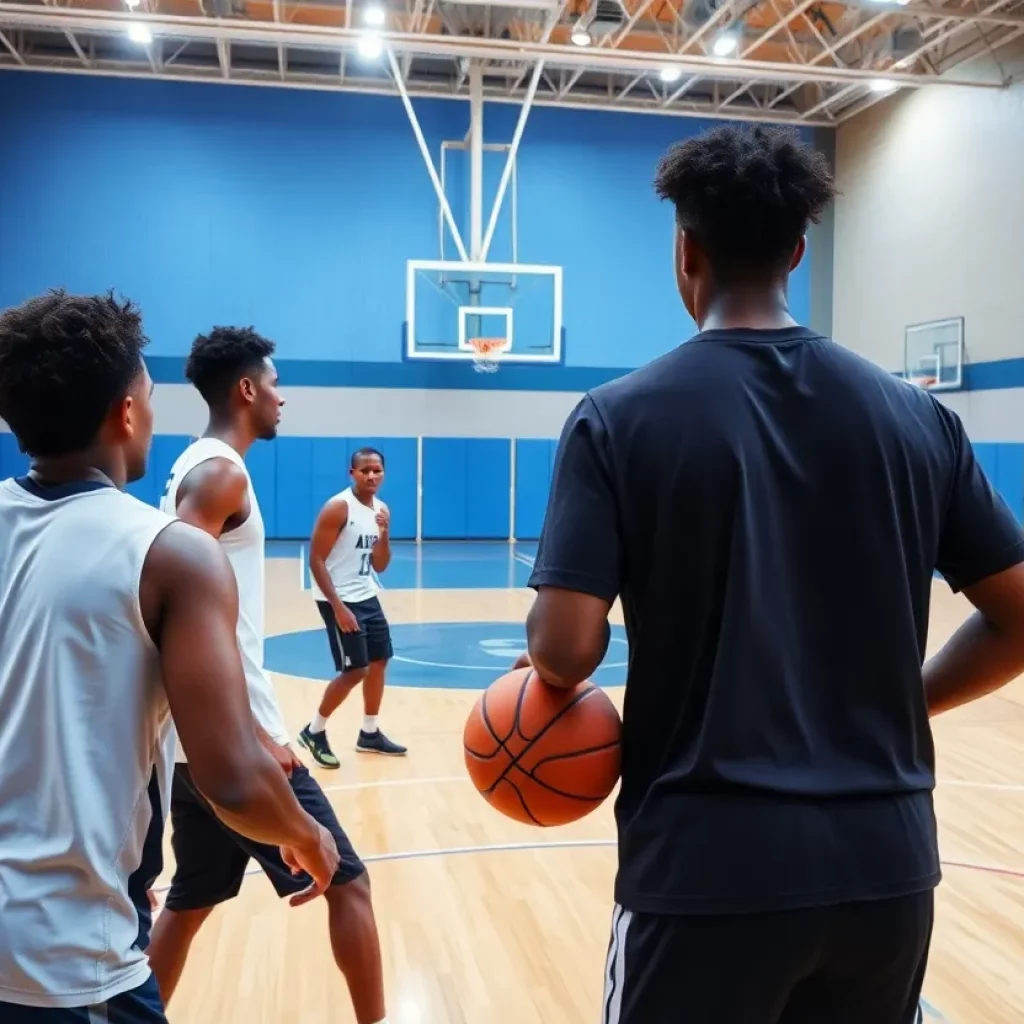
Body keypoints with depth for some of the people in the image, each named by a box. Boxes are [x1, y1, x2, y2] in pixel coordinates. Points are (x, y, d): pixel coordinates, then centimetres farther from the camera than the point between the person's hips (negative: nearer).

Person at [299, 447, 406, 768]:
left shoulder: (382, 510, 6)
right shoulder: (338, 507, -17)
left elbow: (380, 567, 9)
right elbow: (316, 560, -19)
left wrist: (384, 535, -10)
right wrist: (338, 606, -24)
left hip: (367, 596, 8)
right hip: (338, 599, -8)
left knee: (379, 661, 13)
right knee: (354, 670, -9)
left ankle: (369, 734, 27)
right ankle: (314, 732, 10)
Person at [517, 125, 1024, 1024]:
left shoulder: (619, 417, -9)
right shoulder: (915, 414, 1)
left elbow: (566, 652, -16)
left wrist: (545, 676, 6)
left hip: (708, 862, -3)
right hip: (885, 861, 4)